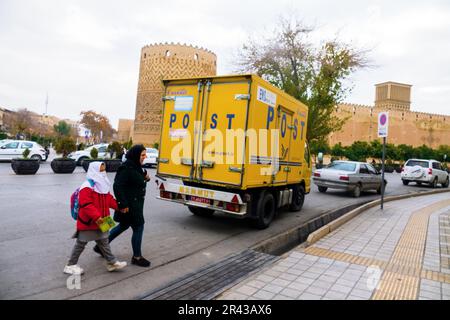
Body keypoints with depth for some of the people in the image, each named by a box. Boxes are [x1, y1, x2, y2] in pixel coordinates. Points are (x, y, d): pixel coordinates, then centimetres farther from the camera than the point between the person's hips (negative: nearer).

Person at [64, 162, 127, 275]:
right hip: (87, 222, -8)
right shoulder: (87, 187, -21)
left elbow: (109, 200, 15)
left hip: (100, 221, 8)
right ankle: (70, 265, 23)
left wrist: (119, 206, 3)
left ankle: (112, 262, 20)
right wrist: (96, 216, -33)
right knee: (81, 243, 6)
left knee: (103, 241, 13)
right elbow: (86, 204, -28)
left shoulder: (102, 186, 9)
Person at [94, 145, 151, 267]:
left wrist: (145, 178, -2)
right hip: (129, 204, -10)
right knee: (138, 227, 0)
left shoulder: (136, 166, 8)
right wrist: (123, 204, -24)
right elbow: (117, 186, -24)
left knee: (124, 225, 22)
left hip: (135, 203, 10)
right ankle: (137, 257, 16)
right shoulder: (126, 168, -21)